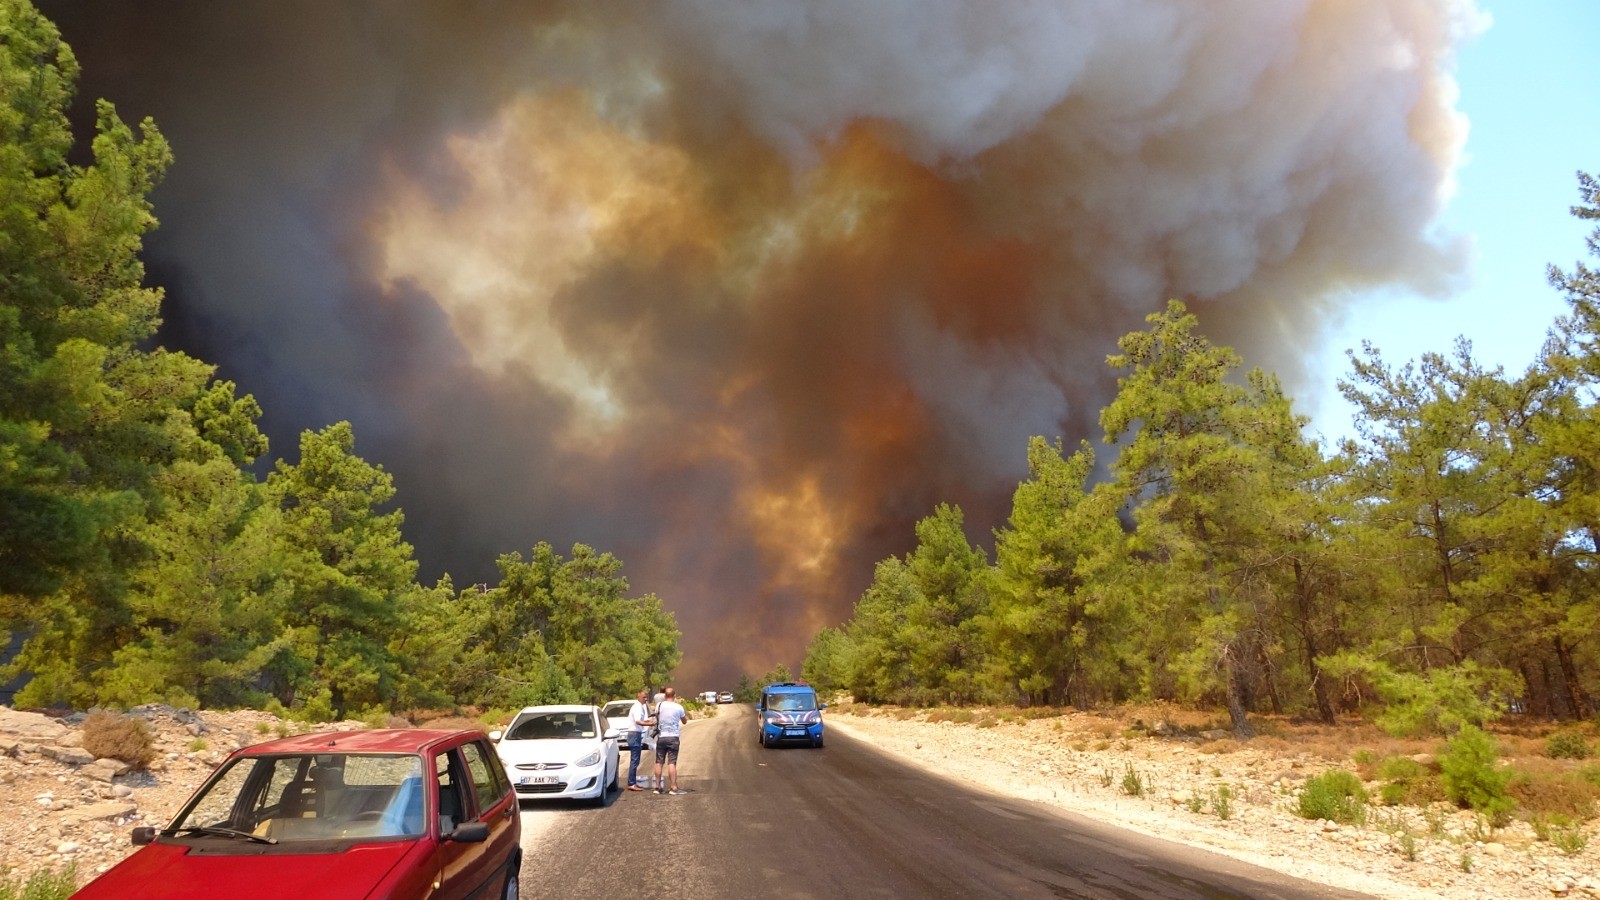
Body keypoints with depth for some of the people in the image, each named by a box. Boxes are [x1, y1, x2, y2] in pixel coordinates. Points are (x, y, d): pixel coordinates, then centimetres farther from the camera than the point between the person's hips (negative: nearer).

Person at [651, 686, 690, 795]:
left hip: (661, 737, 3)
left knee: (659, 762, 8)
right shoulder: (678, 707, -5)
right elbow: (684, 721, 9)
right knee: (672, 763, -5)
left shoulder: (659, 705, 1)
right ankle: (673, 787, -8)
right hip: (673, 737, -3)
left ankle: (658, 786, 11)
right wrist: (686, 714, 27)